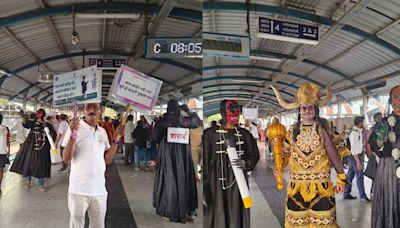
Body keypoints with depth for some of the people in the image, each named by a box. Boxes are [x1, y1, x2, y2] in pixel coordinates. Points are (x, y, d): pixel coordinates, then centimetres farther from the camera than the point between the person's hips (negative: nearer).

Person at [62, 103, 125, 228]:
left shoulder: (102, 131, 8)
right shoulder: (75, 127, -8)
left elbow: (107, 160, 8)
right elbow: (66, 159, -13)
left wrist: (116, 138, 0)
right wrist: (73, 134, -23)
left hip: (99, 190, 5)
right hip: (79, 190, -4)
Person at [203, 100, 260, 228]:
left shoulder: (244, 134, 6)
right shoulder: (210, 134, -5)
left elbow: (255, 155, 13)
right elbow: (204, 162, -6)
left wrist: (246, 163, -10)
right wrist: (203, 190, -9)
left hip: (238, 186, 3)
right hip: (216, 186, -2)